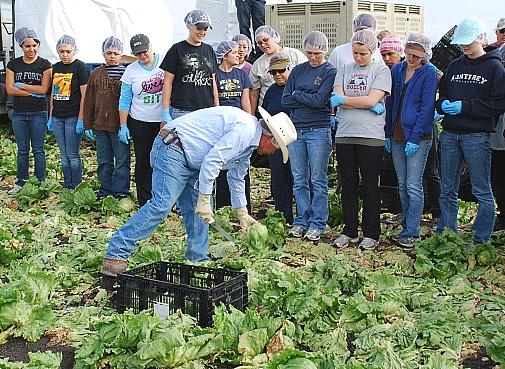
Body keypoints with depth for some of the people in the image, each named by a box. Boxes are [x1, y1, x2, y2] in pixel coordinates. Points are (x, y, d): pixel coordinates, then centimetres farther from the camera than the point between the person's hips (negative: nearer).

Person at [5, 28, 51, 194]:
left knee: (38, 150, 3)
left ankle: (41, 183, 10)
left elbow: (44, 89, -10)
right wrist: (33, 92, -10)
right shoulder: (13, 64, 5)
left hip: (38, 113, -2)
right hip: (19, 113, 2)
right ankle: (21, 182, 17)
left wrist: (21, 85, -6)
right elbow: (10, 89, -3)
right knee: (22, 150, 9)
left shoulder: (44, 64, -1)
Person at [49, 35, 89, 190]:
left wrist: (81, 119, -14)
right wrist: (50, 117, 13)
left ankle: (76, 188, 8)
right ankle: (67, 186, 18)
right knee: (64, 155, 10)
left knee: (73, 155, -2)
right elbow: (53, 93, 17)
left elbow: (84, 95, -10)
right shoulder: (56, 67, 12)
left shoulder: (80, 67, -7)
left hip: (73, 117, -6)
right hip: (57, 117, 6)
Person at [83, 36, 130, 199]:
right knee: (104, 162, 12)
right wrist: (88, 125, 8)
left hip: (119, 125, -4)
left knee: (122, 160, 0)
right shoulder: (95, 74, 11)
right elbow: (88, 101, 12)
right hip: (100, 125, 4)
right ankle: (105, 192, 21)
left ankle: (121, 193, 7)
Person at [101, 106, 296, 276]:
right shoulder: (244, 130, -16)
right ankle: (115, 257, -20)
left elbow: (236, 178, 30)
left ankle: (197, 260, 14)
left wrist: (243, 214, 34)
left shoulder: (248, 141, 18)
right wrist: (204, 199, -19)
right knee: (161, 205, -19)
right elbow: (212, 160, -23)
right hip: (172, 150, -11)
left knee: (197, 211, 7)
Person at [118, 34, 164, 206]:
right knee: (143, 162, 6)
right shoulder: (131, 70, 2)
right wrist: (123, 125, 1)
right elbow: (125, 100, 5)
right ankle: (144, 203, 15)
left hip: (164, 122, -1)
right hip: (140, 123, 1)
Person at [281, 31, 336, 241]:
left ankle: (317, 224, 8)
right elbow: (285, 100, 5)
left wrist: (297, 95, -1)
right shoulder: (298, 70, 13)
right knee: (299, 180, 8)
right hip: (296, 130, 5)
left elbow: (320, 100, -14)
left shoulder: (330, 72, 0)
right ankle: (301, 221, 16)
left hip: (319, 131, -4)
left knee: (318, 180, 1)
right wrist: (309, 100, -6)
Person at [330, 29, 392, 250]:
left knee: (370, 187, 3)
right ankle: (349, 231, 19)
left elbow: (372, 100, -12)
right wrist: (367, 105, -9)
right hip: (345, 135, 4)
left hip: (371, 137, -4)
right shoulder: (344, 70, 12)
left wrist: (343, 99, -4)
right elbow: (336, 100, -1)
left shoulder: (381, 70, 1)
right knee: (348, 186, 9)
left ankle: (371, 234, 13)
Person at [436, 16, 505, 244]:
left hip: (477, 137, -5)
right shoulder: (454, 66, 14)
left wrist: (465, 106, -15)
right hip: (450, 135, 5)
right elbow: (442, 96, 19)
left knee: (482, 191, 1)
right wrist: (443, 105, -4)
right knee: (447, 190, 11)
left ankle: (481, 241, 9)